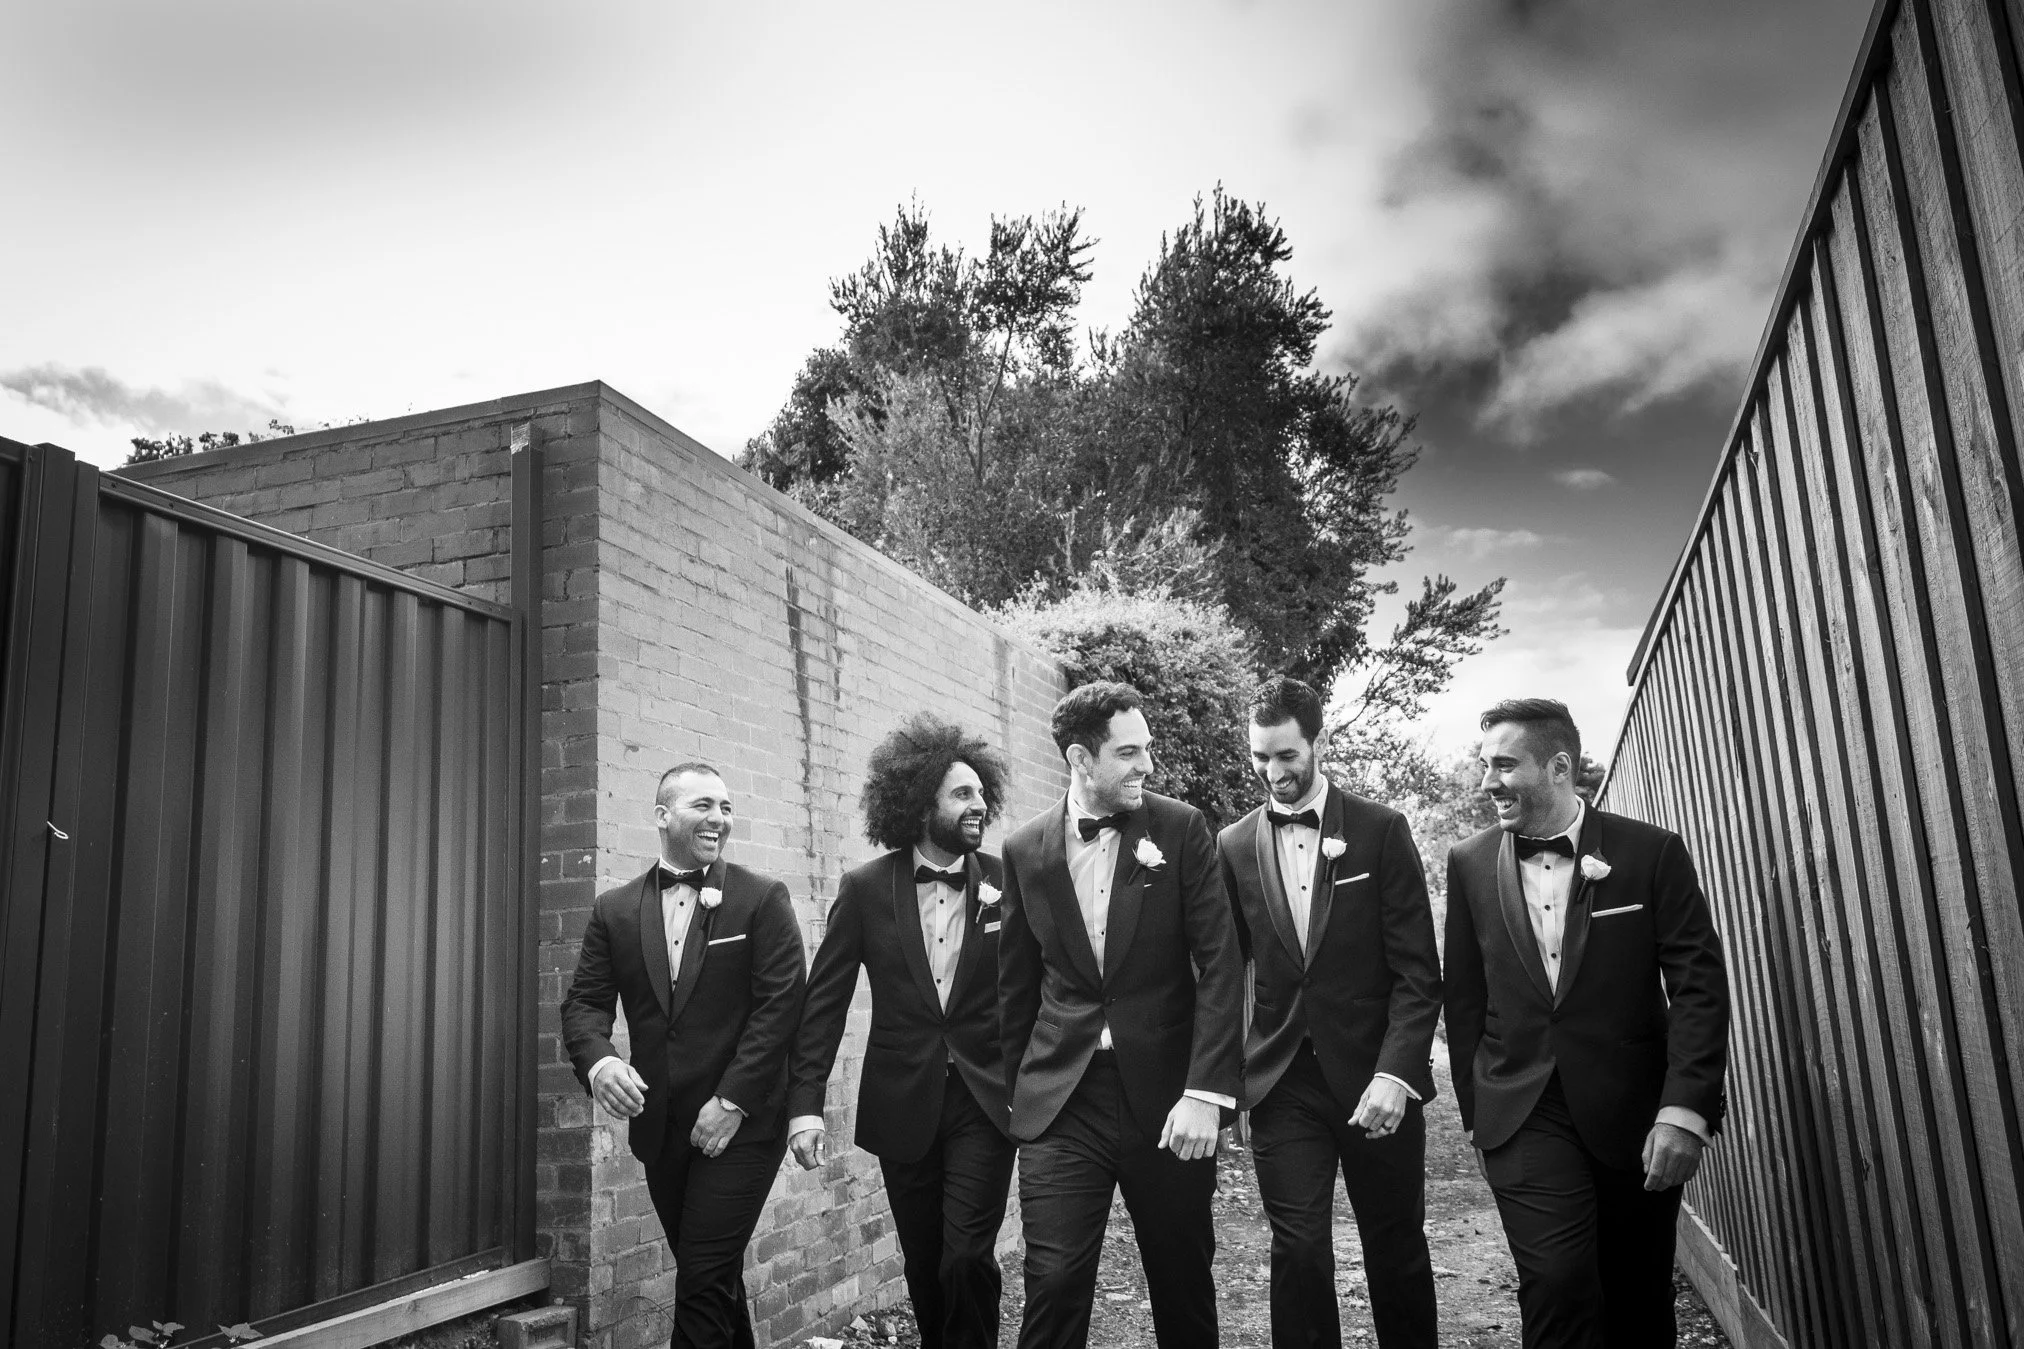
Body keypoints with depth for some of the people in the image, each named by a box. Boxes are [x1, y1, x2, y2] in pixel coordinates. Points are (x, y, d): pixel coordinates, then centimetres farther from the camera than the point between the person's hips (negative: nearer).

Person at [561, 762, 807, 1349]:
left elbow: (780, 1004, -10)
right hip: (660, 1126, 4)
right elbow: (584, 1002, 3)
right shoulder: (615, 909, 6)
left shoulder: (763, 898, -5)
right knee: (714, 1275, 16)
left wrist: (731, 1101, -15)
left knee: (704, 1280, -5)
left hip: (740, 1124, -4)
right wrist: (598, 1060, -19)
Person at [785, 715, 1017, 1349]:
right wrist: (805, 1102, -10)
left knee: (967, 1256, -10)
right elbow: (823, 999, -3)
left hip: (984, 1103, -1)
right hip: (903, 1106, 1)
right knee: (923, 1263, 13)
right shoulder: (866, 888, -4)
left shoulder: (1006, 884, -4)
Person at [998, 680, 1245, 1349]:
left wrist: (1206, 1092, -14)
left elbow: (1220, 964, -7)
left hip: (1166, 1093, 0)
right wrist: (1016, 1091, 12)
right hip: (1060, 1100, 1)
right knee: (1053, 1282, -4)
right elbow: (1017, 983, 10)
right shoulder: (1025, 848, 2)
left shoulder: (1182, 829, -3)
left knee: (1183, 1281, 12)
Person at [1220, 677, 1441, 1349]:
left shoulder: (1381, 831, -2)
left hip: (1376, 1078, -1)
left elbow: (1418, 971, -5)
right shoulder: (1234, 847, 4)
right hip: (1283, 1085, 1)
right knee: (1299, 1253, 0)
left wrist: (1395, 1073, -16)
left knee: (1398, 1255, 10)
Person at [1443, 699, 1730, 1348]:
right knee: (1558, 1285, -13)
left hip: (1635, 1115, 0)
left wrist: (1684, 1110, -15)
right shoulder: (1470, 864, 2)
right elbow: (1465, 998, 7)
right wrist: (1476, 1113, 7)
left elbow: (1699, 985, -6)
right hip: (1524, 1117, 1)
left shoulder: (1652, 852, -4)